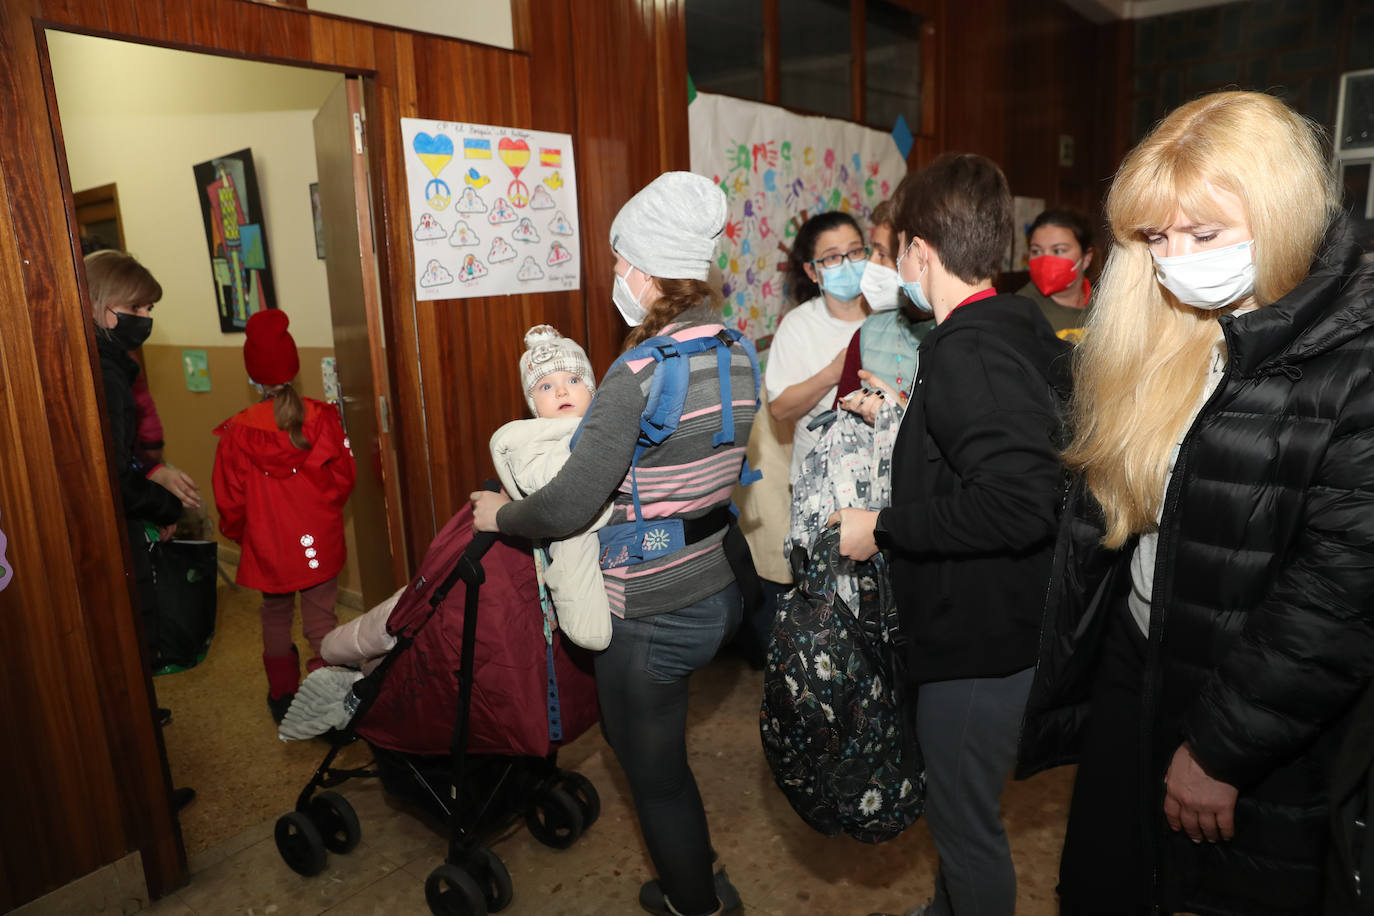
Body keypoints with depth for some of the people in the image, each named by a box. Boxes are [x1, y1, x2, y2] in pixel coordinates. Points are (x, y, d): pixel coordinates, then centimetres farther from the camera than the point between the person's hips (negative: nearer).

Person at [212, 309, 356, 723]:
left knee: (276, 619, 20)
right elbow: (344, 476, -3)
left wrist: (238, 535, 17)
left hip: (268, 547, 0)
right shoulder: (322, 417, -10)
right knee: (322, 619, 9)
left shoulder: (237, 432, -11)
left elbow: (231, 502, -3)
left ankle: (283, 697, 32)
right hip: (321, 542, 0)